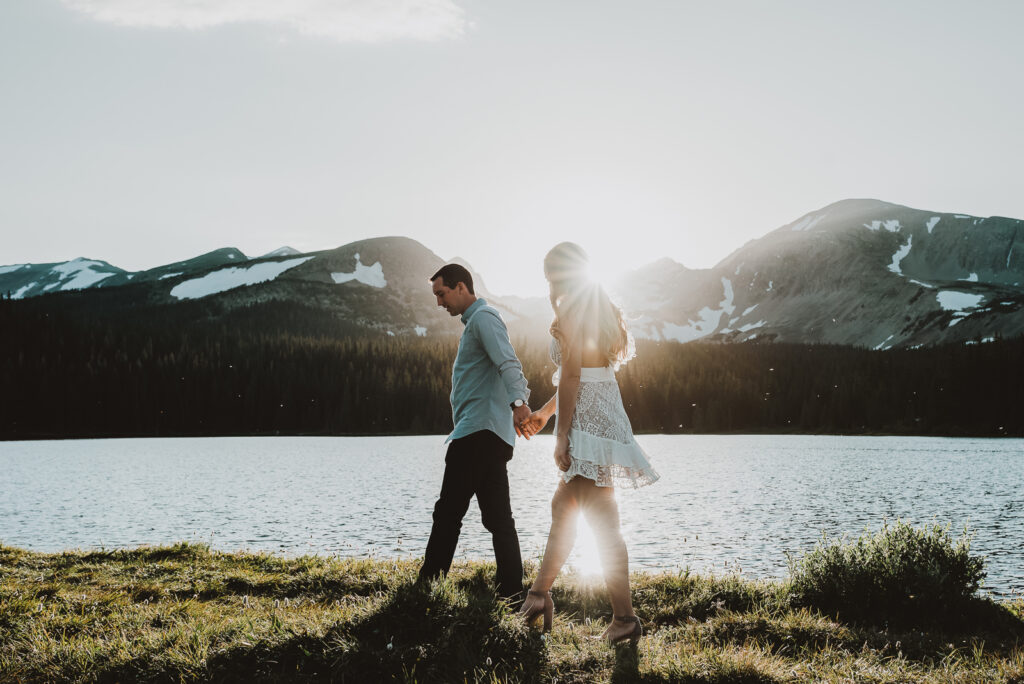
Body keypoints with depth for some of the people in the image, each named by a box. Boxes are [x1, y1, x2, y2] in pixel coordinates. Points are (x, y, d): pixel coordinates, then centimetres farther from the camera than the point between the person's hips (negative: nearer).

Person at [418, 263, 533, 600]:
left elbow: (508, 363, -24)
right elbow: (507, 366, 32)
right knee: (498, 517, 5)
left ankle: (427, 585, -3)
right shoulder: (474, 322, 27)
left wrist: (517, 402, -39)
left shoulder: (483, 318, -7)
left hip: (479, 431, -11)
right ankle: (511, 589, 3)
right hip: (489, 434, 11)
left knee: (448, 512, -7)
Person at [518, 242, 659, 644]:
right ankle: (539, 594, 27)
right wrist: (544, 412, 30)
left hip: (588, 419, -10)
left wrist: (561, 437, -15)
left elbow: (571, 377, -17)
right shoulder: (600, 307, 17)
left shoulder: (570, 312, -11)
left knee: (603, 522, -6)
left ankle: (625, 617, -3)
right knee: (563, 506, 18)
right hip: (607, 412, 10)